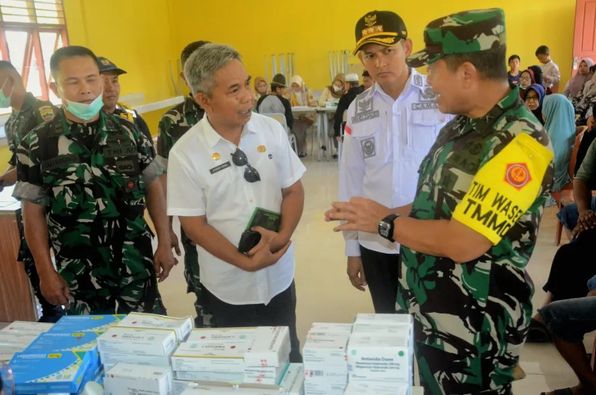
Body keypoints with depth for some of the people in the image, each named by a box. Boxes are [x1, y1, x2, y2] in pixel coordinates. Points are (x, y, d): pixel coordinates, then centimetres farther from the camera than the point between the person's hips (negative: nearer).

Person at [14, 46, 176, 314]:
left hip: (136, 265, 2)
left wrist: (164, 244, 3)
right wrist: (46, 272, -3)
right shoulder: (36, 145, -6)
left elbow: (153, 187, 5)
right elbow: (34, 212, -2)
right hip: (79, 273, -1)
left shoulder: (129, 132, -1)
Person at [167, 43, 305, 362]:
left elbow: (293, 189, 1)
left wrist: (283, 235, -16)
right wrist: (246, 262, -17)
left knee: (287, 358, 20)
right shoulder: (185, 153, -14)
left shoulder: (272, 130, -6)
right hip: (228, 286, -2)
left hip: (279, 276, 3)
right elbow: (193, 224, -11)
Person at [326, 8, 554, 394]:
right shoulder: (461, 126, 4)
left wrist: (384, 221, -17)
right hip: (428, 308, 8)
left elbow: (463, 243, -29)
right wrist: (383, 214, -2)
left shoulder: (519, 143, -25)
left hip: (475, 327, -8)